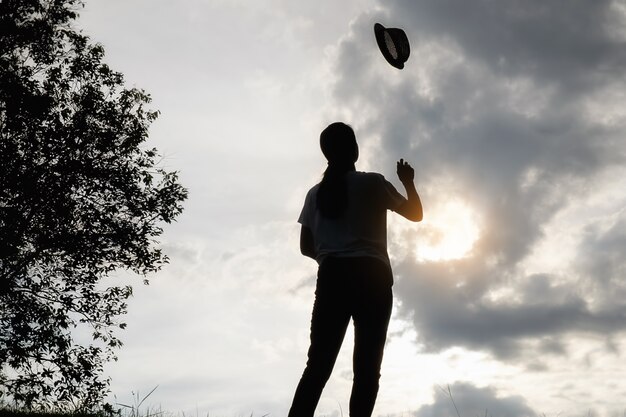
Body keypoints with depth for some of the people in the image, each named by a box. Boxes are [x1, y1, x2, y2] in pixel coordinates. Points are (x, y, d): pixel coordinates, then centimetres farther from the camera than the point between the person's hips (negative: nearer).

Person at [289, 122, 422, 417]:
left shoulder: (316, 192, 15)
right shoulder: (372, 182, 4)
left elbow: (306, 246, 15)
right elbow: (415, 213, 12)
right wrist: (408, 182, 28)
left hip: (331, 277, 3)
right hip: (371, 276, -3)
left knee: (319, 363, -4)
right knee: (367, 366, -6)